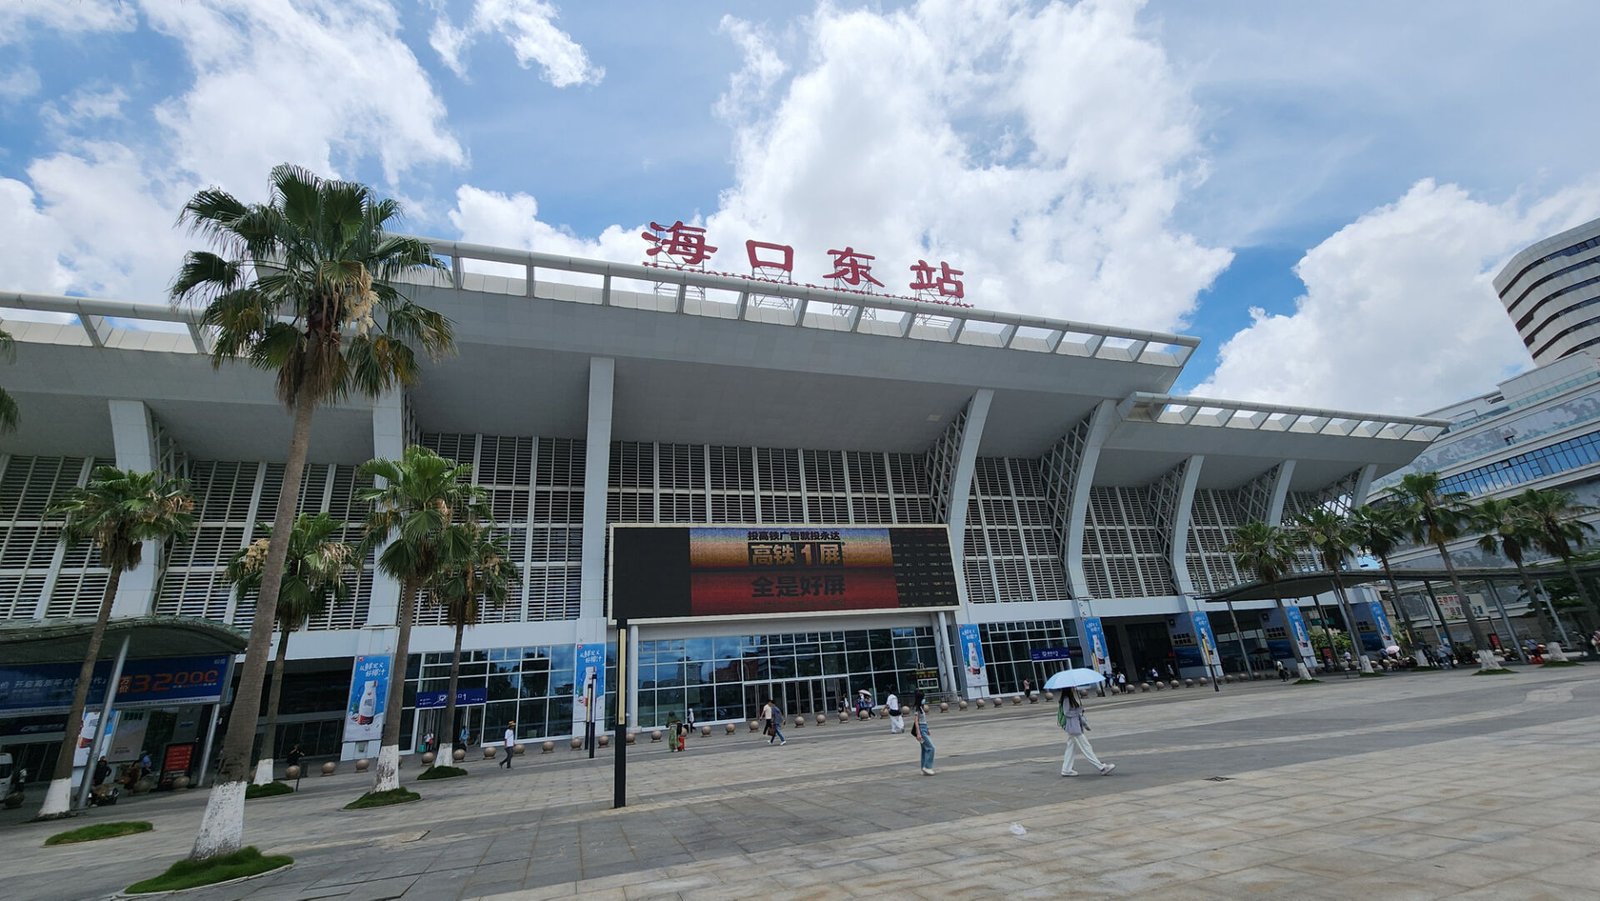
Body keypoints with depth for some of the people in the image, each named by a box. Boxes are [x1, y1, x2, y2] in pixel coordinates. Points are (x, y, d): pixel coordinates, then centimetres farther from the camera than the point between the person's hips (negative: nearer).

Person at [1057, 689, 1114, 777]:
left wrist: (1084, 724, 17)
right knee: (1086, 748, -4)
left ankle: (1066, 770, 17)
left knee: (1071, 748, 12)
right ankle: (1102, 768, -1)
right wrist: (1078, 710, -16)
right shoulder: (1066, 699, -16)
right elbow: (1066, 712, -19)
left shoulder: (1072, 698, 13)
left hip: (1076, 726, 10)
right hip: (1073, 727, -10)